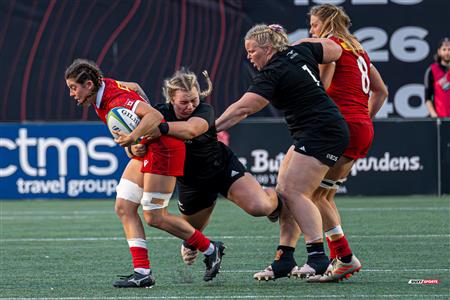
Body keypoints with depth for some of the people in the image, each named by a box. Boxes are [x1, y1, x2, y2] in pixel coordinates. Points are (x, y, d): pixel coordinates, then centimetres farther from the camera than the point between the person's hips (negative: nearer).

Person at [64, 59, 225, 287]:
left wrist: (133, 137, -48)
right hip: (145, 151, 10)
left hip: (163, 149, -10)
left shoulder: (116, 100, -26)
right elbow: (132, 87, 19)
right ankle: (142, 272, -1)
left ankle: (210, 249, 11)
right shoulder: (102, 88, 1)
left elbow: (155, 116, -36)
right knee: (124, 208, 1)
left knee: (154, 217, -6)